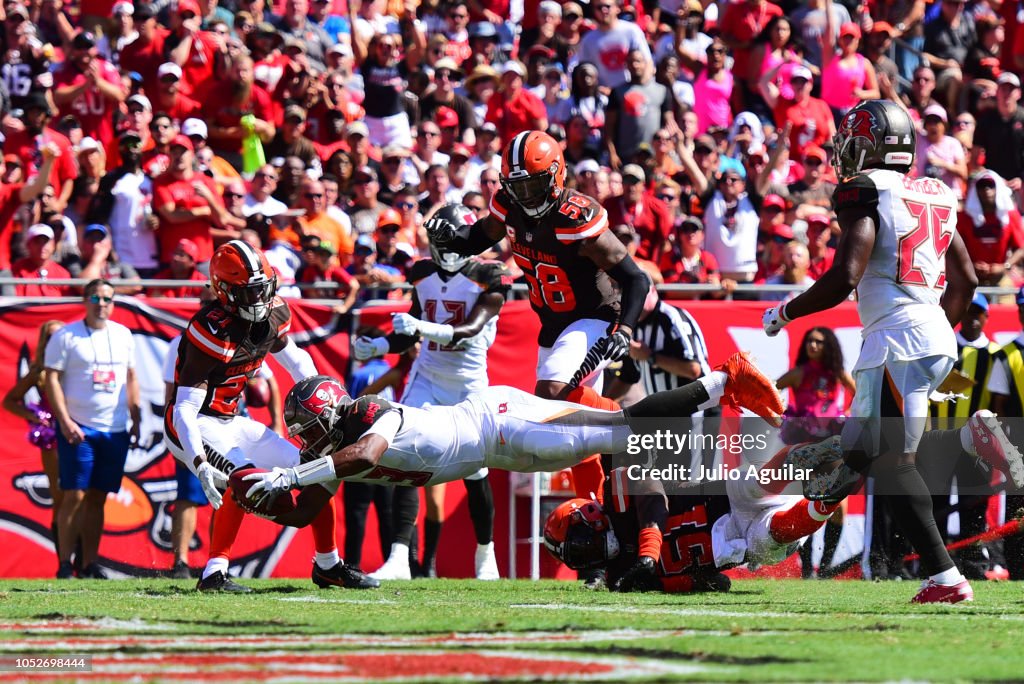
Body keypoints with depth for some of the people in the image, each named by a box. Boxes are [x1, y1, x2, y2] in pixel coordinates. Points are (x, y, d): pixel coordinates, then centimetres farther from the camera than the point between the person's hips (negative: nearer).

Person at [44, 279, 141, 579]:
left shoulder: (123, 335, 12)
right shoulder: (66, 336, -3)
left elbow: (131, 378, 19)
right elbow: (52, 379, -6)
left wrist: (136, 419, 11)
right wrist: (65, 421, -14)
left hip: (115, 431, 4)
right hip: (78, 429, -4)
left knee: (97, 498, 6)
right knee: (75, 496, -8)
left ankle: (90, 564, 8)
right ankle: (65, 564, -6)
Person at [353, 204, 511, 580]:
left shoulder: (487, 278, -11)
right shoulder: (424, 275, 4)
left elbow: (470, 331, -25)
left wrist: (426, 328, -40)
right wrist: (378, 346, -2)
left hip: (469, 385, -3)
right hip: (427, 379, 3)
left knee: (474, 475, 7)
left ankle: (485, 554, 30)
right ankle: (399, 558, -19)